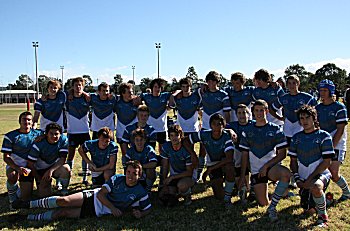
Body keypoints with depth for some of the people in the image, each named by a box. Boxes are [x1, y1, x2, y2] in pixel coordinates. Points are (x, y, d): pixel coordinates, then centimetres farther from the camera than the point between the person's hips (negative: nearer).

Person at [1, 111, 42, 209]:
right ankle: (12, 194, -6)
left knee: (26, 197, 0)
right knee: (12, 177, -38)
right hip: (13, 165, -2)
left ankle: (18, 191, 36)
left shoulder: (38, 134, -1)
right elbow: (6, 157, -12)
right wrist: (18, 168, -27)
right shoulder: (10, 136, -8)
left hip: (28, 168, 2)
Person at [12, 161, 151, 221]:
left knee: (63, 213, -13)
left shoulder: (140, 193, -6)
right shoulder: (117, 179, -4)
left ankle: (29, 218, 0)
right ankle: (29, 204, 1)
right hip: (93, 197, 1)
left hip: (97, 212, -1)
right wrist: (113, 207, -18)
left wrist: (140, 214, -18)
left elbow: (148, 208, 4)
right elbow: (101, 193, -6)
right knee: (64, 201, -20)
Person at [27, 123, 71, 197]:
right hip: (41, 170, -1)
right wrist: (40, 180, -12)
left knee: (66, 168, -33)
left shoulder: (63, 140, -17)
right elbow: (30, 163, -14)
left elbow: (62, 159, -20)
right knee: (44, 195, -15)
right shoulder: (39, 144, -21)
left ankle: (64, 190, -5)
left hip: (55, 167, 1)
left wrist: (51, 170, -35)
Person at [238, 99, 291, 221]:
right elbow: (245, 155, 9)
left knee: (286, 174, -36)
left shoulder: (275, 130, 0)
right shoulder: (248, 131, 7)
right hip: (256, 170, 2)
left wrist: (266, 166, -13)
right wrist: (242, 176, 4)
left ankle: (272, 206, -21)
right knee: (263, 202, -5)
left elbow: (282, 154, -4)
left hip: (272, 166, -2)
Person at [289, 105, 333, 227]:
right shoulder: (296, 137, 6)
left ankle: (323, 216, -12)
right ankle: (323, 197, 41)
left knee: (316, 188, -37)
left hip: (320, 174, -5)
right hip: (303, 177, 5)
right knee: (306, 206, 8)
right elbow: (293, 161, 10)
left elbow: (327, 162, -11)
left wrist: (311, 178, -16)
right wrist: (297, 178, -5)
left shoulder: (324, 136, -7)